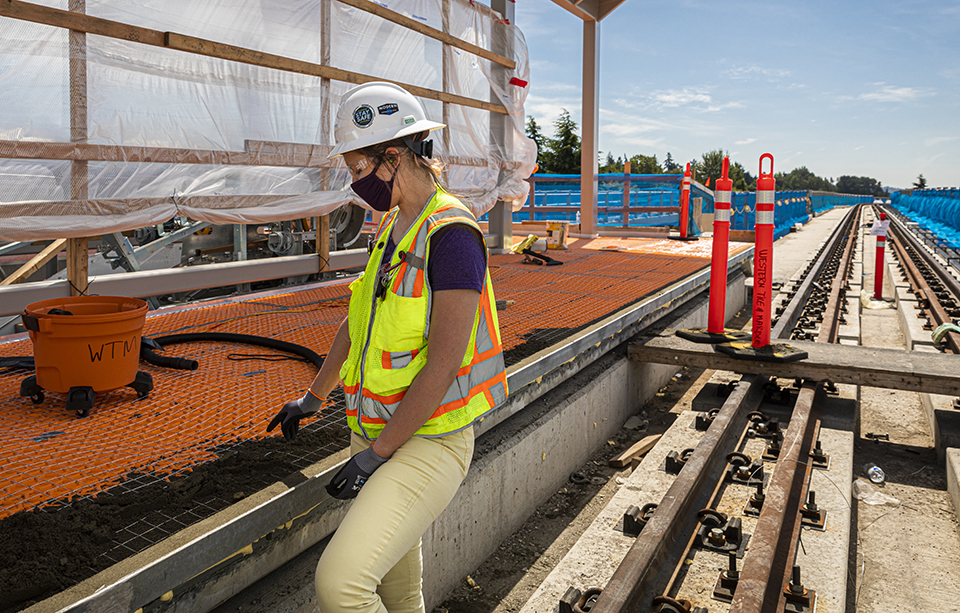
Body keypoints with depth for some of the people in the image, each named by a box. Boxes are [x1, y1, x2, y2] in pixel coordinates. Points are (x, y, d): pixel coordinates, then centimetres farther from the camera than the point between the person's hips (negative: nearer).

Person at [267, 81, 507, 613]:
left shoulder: (450, 234, -18)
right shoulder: (392, 228, 11)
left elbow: (444, 362, -23)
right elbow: (359, 320, 21)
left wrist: (377, 454, -18)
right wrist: (314, 397, 28)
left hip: (430, 442, -8)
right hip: (376, 431, 9)